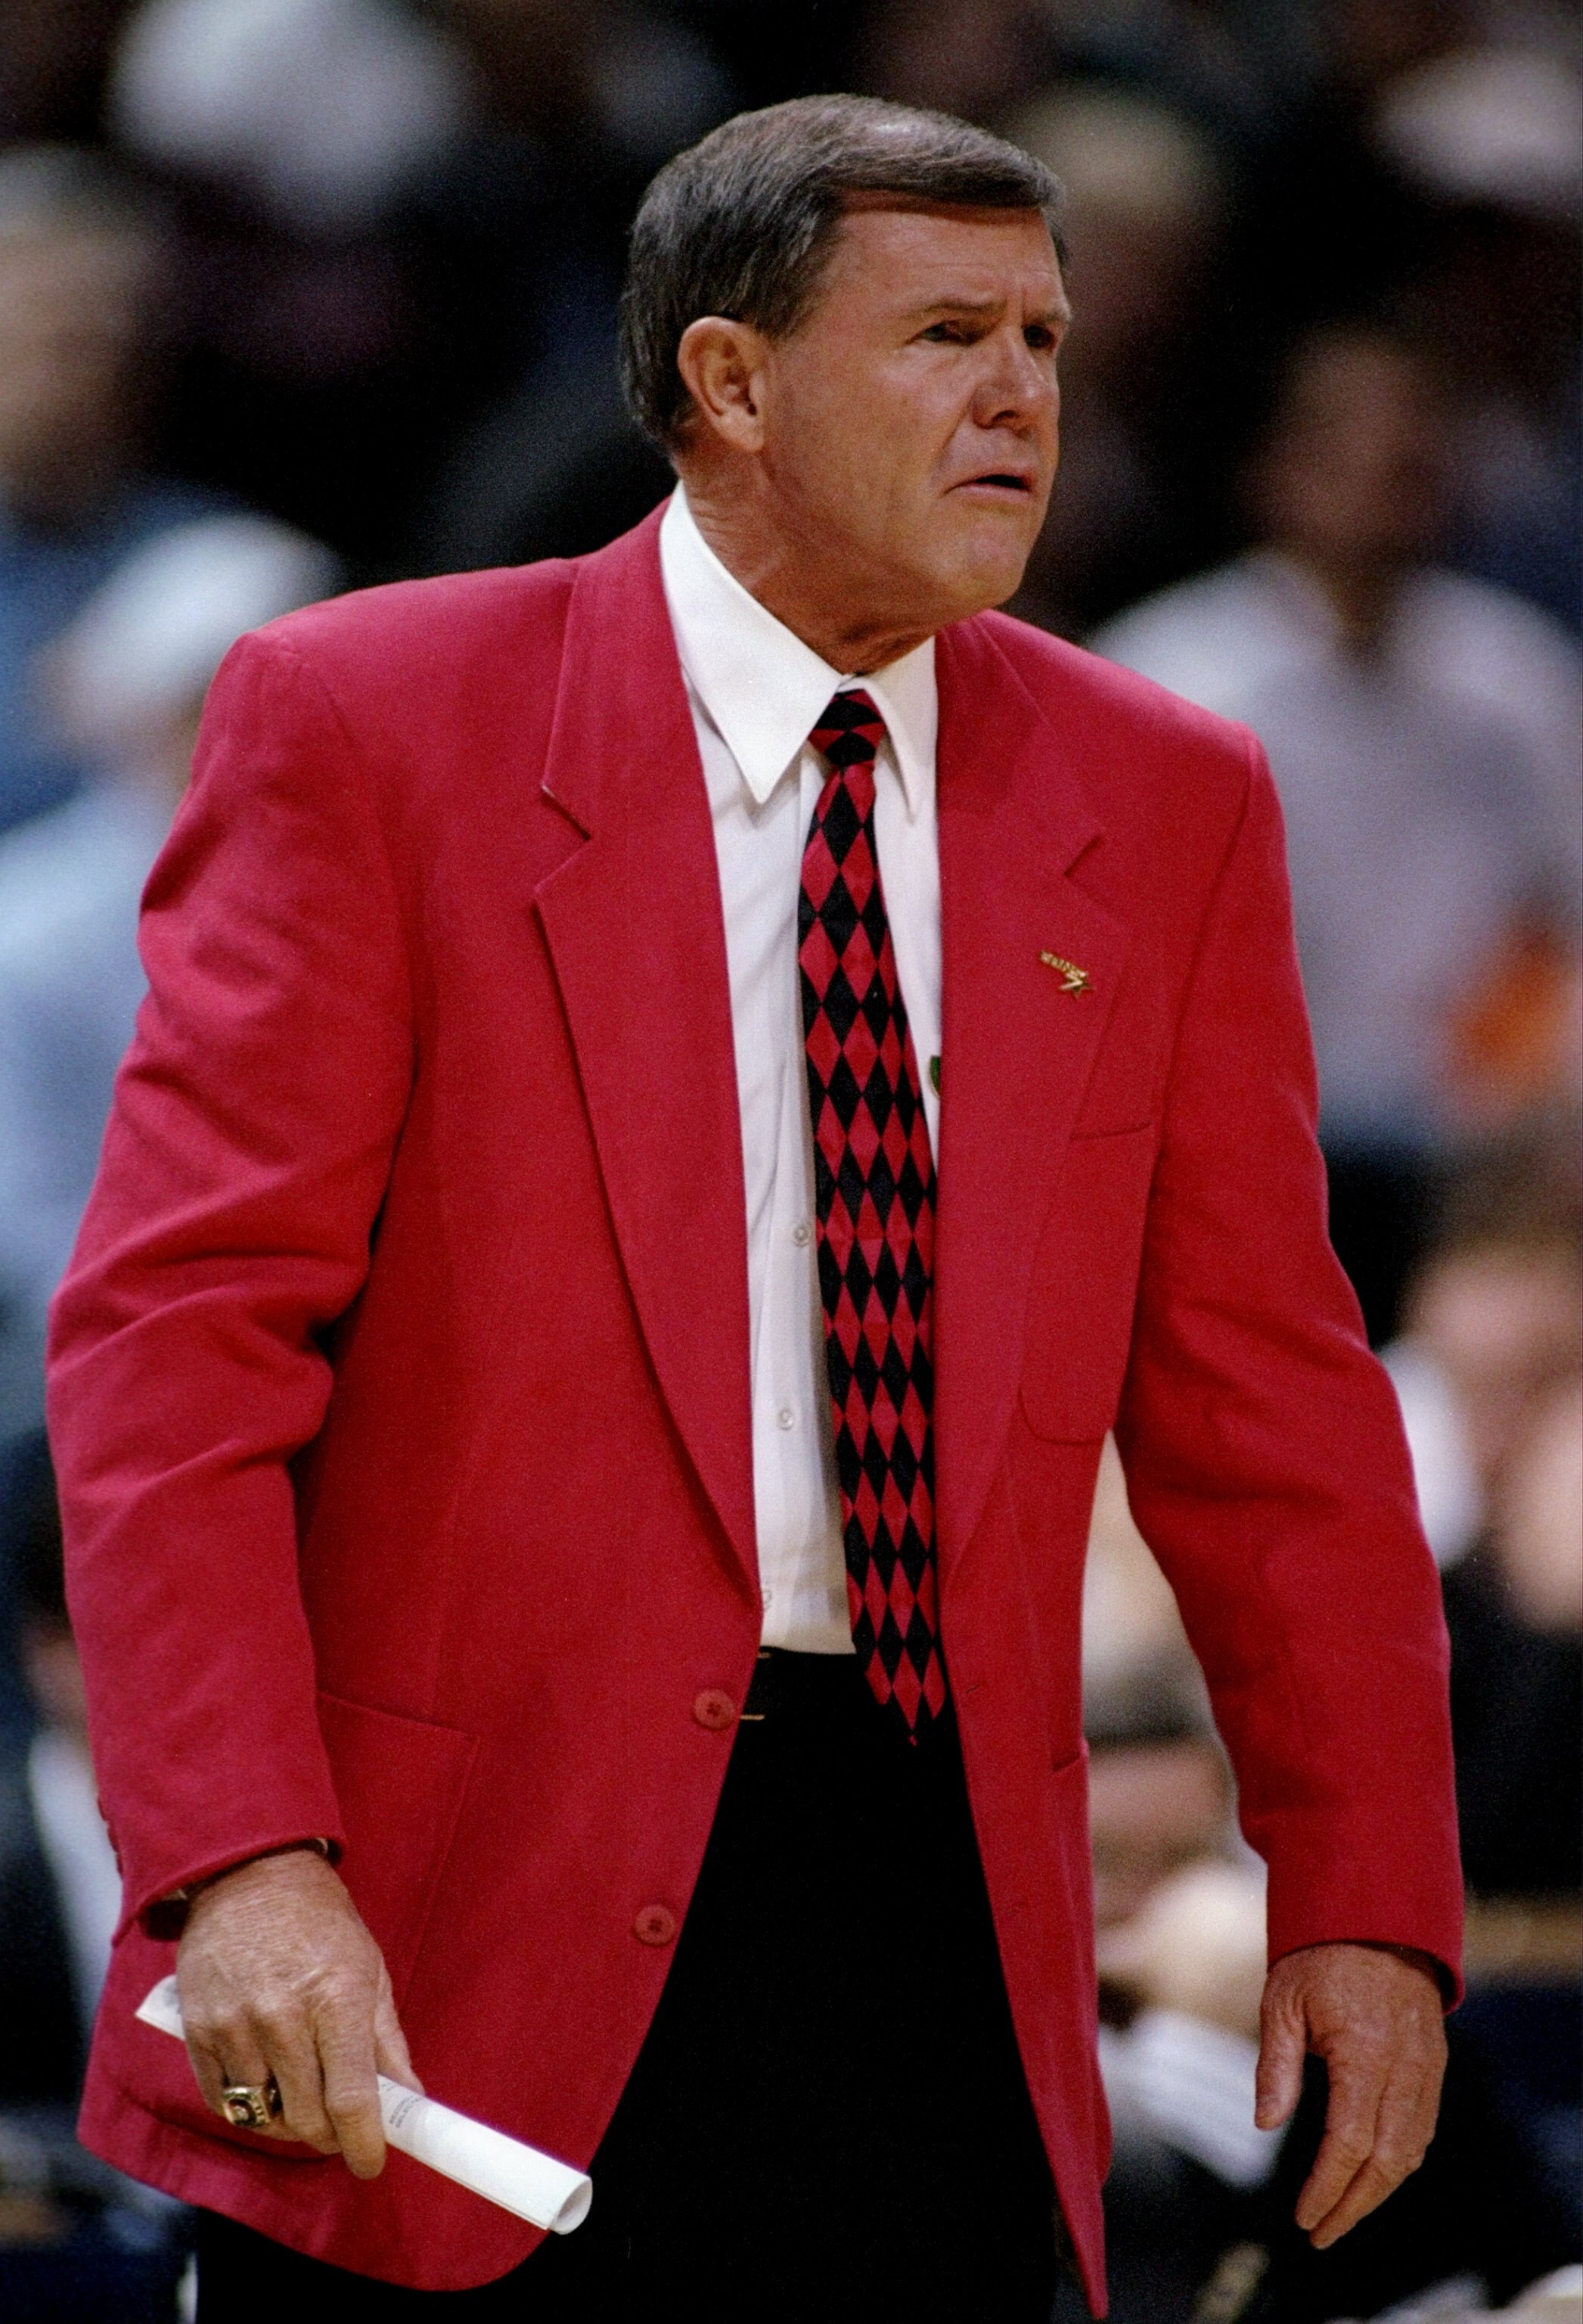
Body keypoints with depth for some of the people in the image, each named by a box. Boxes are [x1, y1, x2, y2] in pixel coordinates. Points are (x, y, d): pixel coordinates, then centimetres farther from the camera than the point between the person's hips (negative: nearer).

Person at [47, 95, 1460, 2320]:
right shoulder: (370, 720, -2)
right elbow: (178, 1330, -8)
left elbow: (1262, 1399, 13)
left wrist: (1366, 1893, 5)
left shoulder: (1163, 801, 10)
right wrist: (245, 1864, -19)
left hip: (936, 1892, 4)